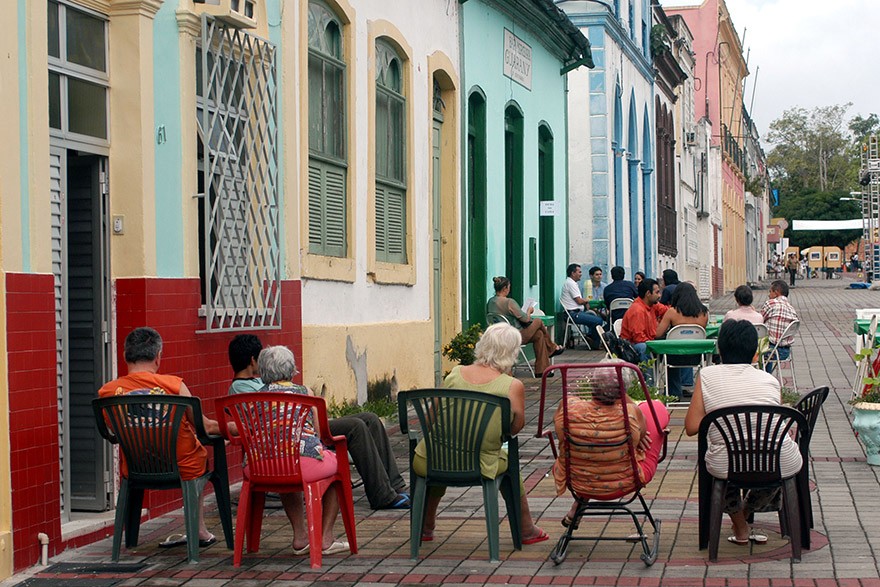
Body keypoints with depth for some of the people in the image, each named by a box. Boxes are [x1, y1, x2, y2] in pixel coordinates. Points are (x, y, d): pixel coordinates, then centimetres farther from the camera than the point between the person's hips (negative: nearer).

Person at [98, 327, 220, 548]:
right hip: (183, 469, -2)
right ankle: (199, 530, 39)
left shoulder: (107, 391, -11)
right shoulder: (174, 385, -18)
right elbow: (205, 427, -7)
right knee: (201, 453, 32)